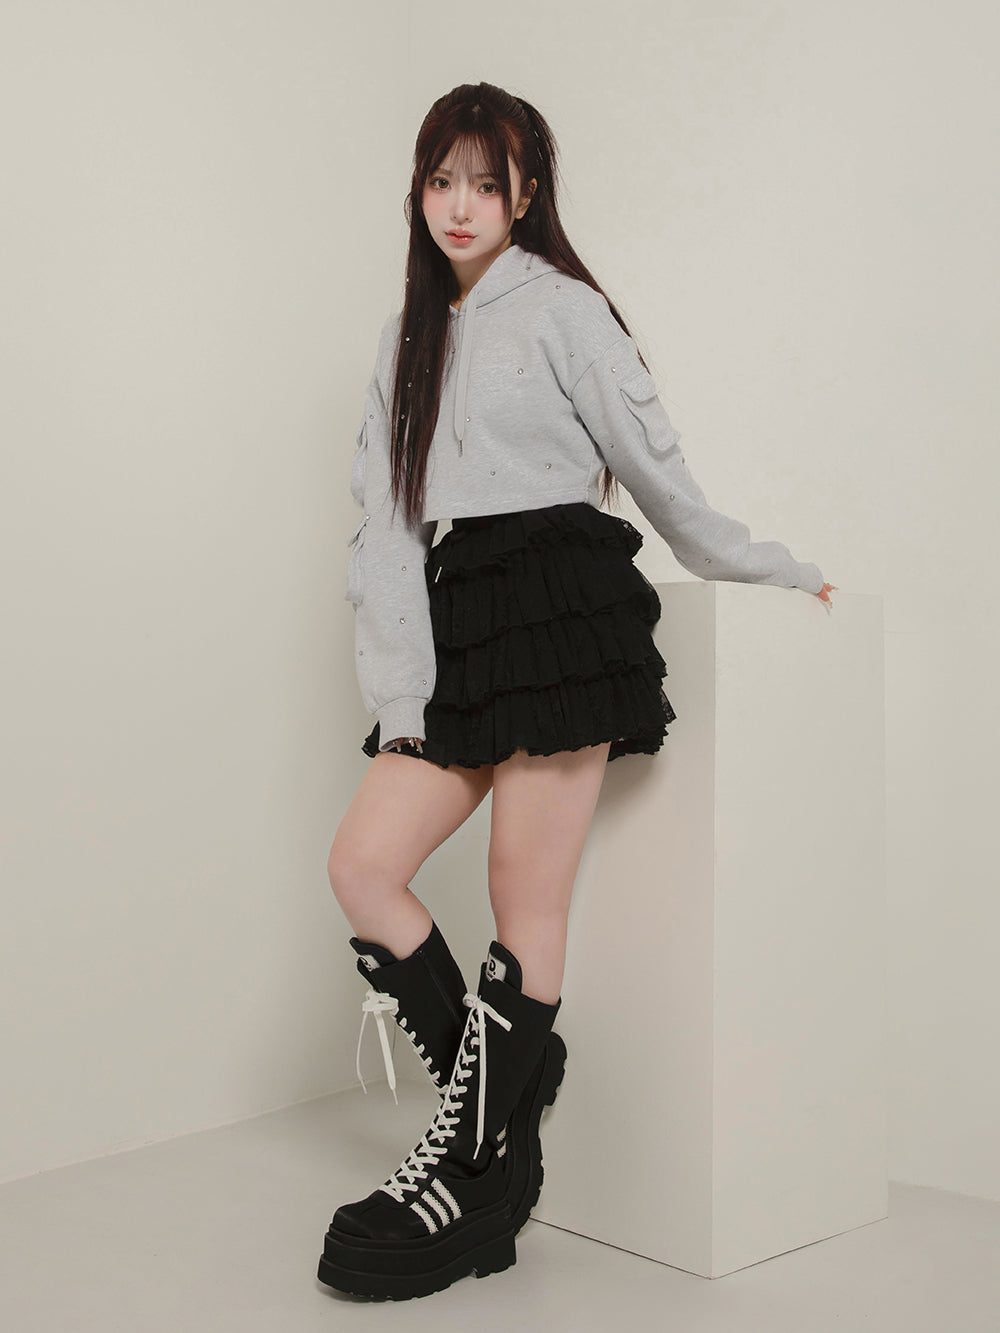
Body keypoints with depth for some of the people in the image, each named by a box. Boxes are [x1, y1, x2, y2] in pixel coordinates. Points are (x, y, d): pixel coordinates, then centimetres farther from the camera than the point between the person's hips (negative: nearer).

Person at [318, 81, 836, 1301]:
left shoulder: (560, 308, 2)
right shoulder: (408, 336, 21)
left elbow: (656, 467, 8)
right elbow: (383, 518, 12)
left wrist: (767, 567, 15)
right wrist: (396, 693, 3)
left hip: (562, 609, -6)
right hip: (457, 623, 7)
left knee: (527, 900, -5)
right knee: (362, 863, -5)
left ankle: (473, 1181, 5)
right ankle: (500, 1117, 6)